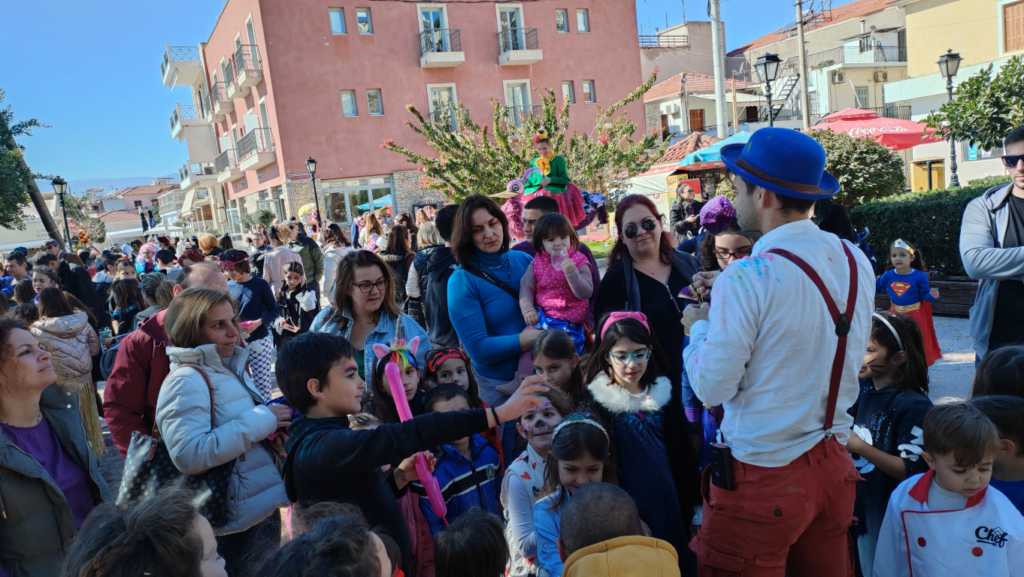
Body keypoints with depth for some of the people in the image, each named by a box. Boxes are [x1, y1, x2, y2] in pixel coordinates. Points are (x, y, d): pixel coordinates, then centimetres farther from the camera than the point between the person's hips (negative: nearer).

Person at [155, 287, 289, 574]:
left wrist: (274, 424, 0)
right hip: (235, 523, -8)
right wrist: (262, 421, -24)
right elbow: (189, 455, -29)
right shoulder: (186, 380, -17)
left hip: (264, 508, 9)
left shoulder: (231, 369, 9)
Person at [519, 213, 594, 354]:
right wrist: (527, 310, -15)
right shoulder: (537, 262, 4)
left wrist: (571, 272, -26)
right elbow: (526, 286, -1)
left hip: (570, 322, -1)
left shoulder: (578, 261, -4)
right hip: (541, 316, 2)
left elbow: (586, 293, -13)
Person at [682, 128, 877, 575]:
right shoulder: (856, 262, -1)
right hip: (834, 467, 7)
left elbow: (712, 388, -17)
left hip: (762, 478, -7)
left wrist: (699, 327, 0)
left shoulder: (747, 278, -23)